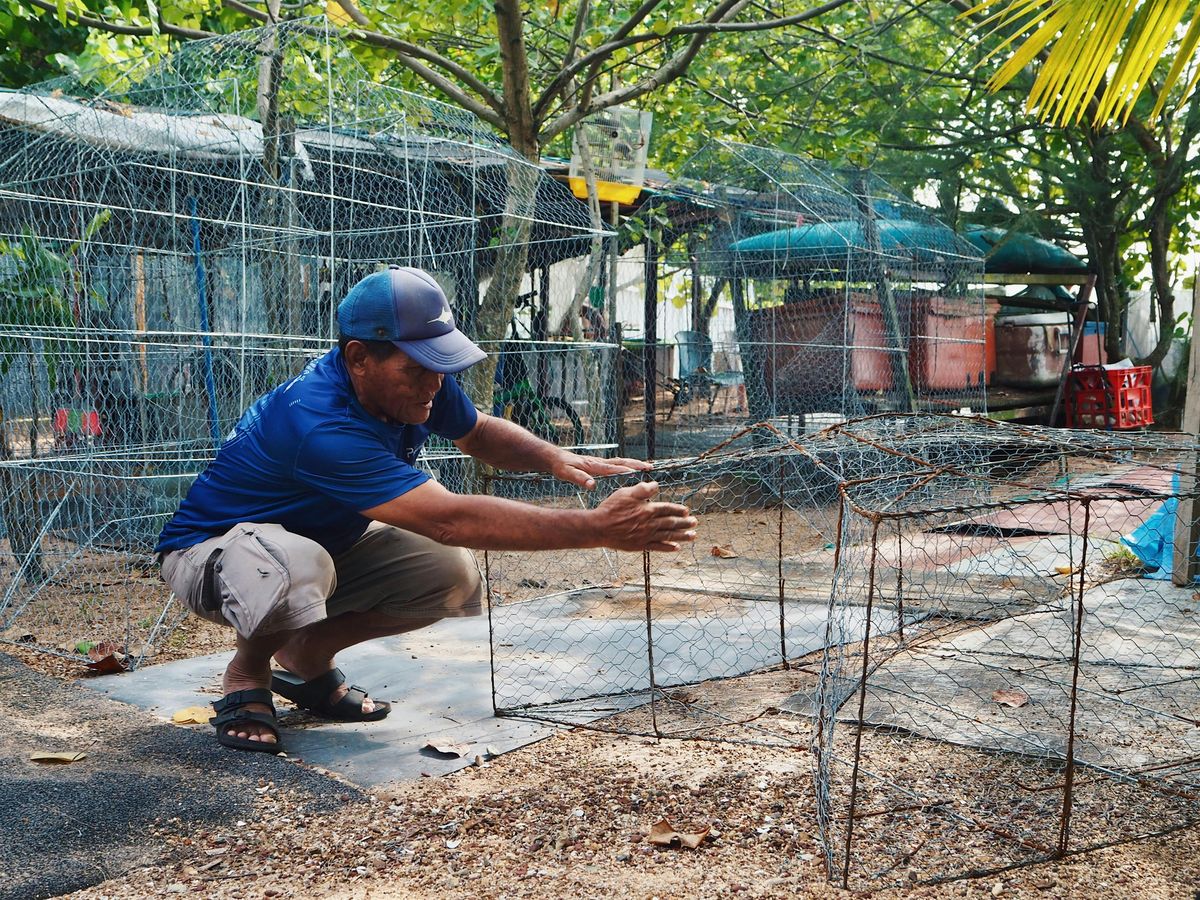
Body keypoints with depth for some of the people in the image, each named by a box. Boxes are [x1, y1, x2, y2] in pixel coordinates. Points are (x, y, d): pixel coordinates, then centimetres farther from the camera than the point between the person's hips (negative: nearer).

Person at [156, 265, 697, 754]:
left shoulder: (418, 379, -14)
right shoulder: (322, 426, -40)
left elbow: (478, 433, 7)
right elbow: (450, 519, -45)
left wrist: (554, 459, -16)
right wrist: (598, 528, -48)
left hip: (327, 541, 8)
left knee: (453, 574, -12)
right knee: (299, 565, -42)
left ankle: (306, 659, 8)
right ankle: (246, 675, -7)